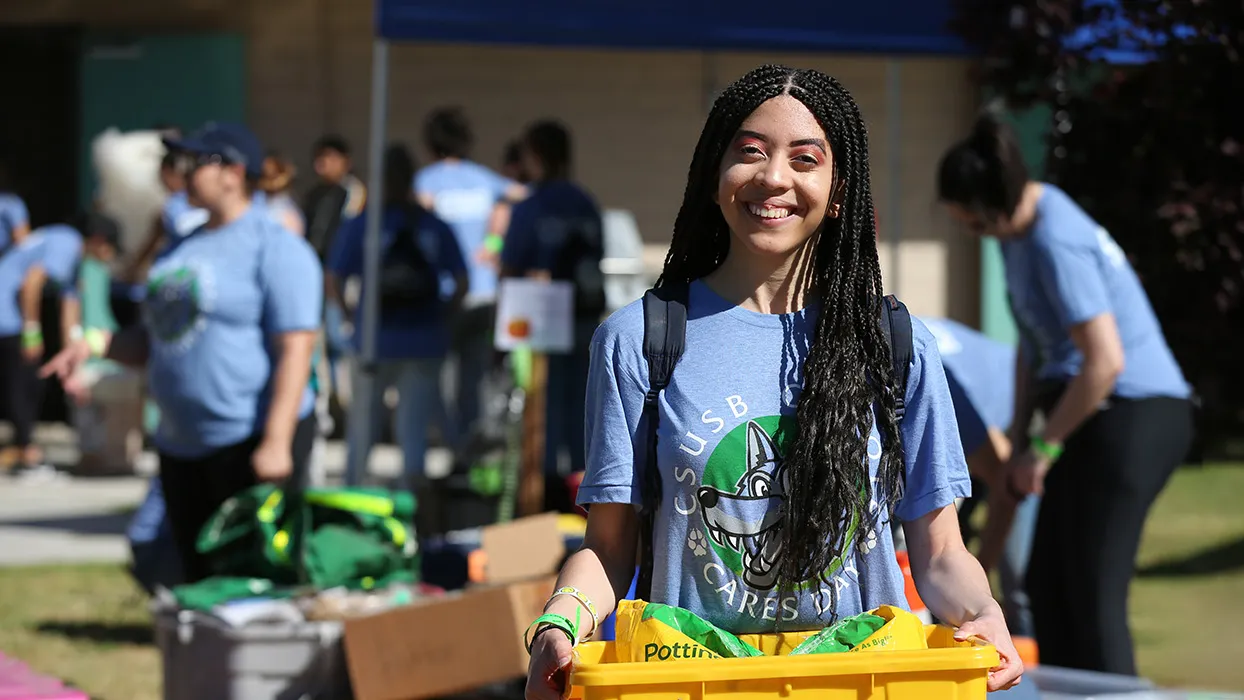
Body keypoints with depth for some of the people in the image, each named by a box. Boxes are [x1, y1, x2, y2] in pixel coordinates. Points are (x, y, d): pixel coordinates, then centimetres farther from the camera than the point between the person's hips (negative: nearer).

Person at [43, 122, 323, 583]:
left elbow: (295, 349, -17)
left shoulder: (273, 247, -9)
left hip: (251, 441, -9)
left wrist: (276, 443, -24)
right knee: (199, 578, 11)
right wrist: (94, 346, 6)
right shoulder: (180, 249, 17)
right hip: (181, 446, 9)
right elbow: (153, 342, 25)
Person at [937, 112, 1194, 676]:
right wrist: (1019, 437, 12)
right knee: (1048, 583, 12)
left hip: (1131, 418, -10)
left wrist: (1044, 446, -14)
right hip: (1111, 419, 10)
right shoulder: (1018, 229, 9)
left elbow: (1105, 362, -25)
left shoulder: (1057, 245, -22)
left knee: (1094, 592, -8)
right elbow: (1033, 346, 18)